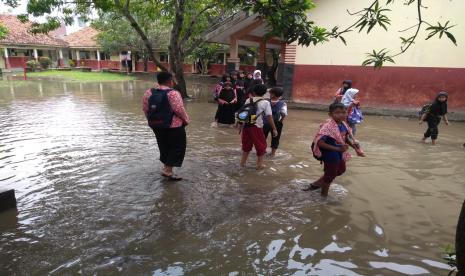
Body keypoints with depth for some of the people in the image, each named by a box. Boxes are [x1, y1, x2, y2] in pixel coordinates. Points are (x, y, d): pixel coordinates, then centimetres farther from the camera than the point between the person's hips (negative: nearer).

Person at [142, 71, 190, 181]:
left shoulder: (149, 92, 3)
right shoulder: (173, 93, -17)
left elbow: (145, 109, 7)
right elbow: (179, 110, -19)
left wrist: (151, 120, 20)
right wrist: (186, 120, -2)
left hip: (155, 125, 7)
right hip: (173, 125, -7)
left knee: (164, 146, 20)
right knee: (177, 147, 6)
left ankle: (166, 168, 29)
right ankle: (168, 170, 2)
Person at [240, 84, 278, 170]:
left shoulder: (248, 100, 7)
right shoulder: (265, 103, -5)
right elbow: (269, 117, -10)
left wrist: (242, 128, 17)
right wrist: (274, 129, -4)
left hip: (246, 125, 5)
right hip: (256, 127, -4)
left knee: (246, 144, 22)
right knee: (261, 146, 14)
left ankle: (243, 162, 32)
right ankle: (259, 164, 22)